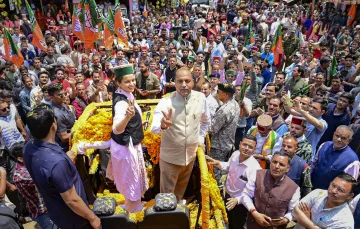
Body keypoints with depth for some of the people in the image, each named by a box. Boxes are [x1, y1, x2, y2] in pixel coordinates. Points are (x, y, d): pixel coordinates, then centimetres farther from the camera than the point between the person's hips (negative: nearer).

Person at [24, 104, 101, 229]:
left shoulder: (28, 148, -13)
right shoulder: (57, 162, -40)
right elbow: (72, 200, -29)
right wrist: (92, 217, -14)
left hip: (54, 211, 7)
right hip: (73, 219, -7)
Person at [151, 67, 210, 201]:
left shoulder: (201, 98, -10)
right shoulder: (166, 102, -19)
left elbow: (206, 120, 10)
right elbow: (154, 128, -33)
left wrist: (201, 138, 6)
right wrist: (162, 125, -54)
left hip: (191, 154, 4)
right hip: (170, 156, -4)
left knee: (181, 189, 26)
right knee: (167, 193, 11)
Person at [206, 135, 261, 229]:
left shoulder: (255, 168, -35)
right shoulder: (235, 154, -14)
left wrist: (237, 200, -41)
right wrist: (218, 163, -9)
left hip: (240, 202, -6)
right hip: (228, 195, 6)